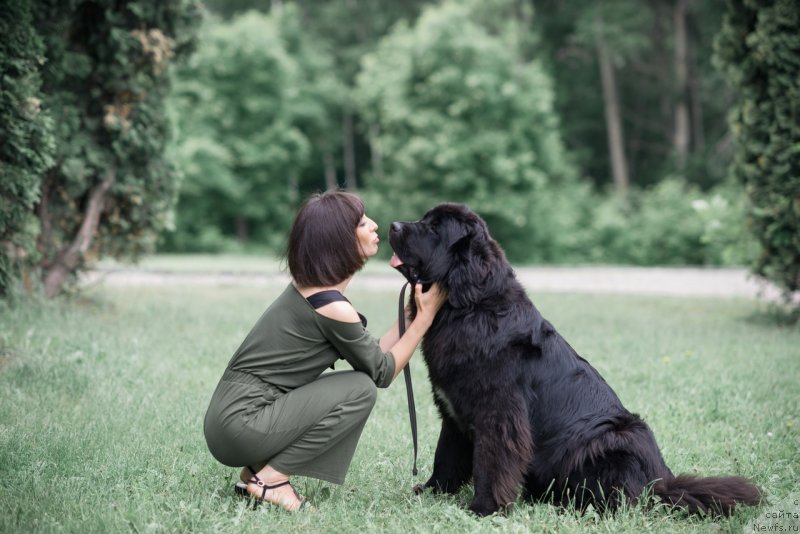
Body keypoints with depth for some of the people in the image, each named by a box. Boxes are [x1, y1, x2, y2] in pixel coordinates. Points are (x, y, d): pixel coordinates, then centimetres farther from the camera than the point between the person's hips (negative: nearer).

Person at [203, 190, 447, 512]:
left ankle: (258, 470, 12)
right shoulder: (332, 307, -18)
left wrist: (410, 312, 9)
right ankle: (270, 479, -5)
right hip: (241, 425, -9)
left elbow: (372, 355, 14)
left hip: (231, 414, 9)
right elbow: (382, 373, -4)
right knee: (360, 390, -9)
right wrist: (425, 317, 0)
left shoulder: (308, 288, 10)